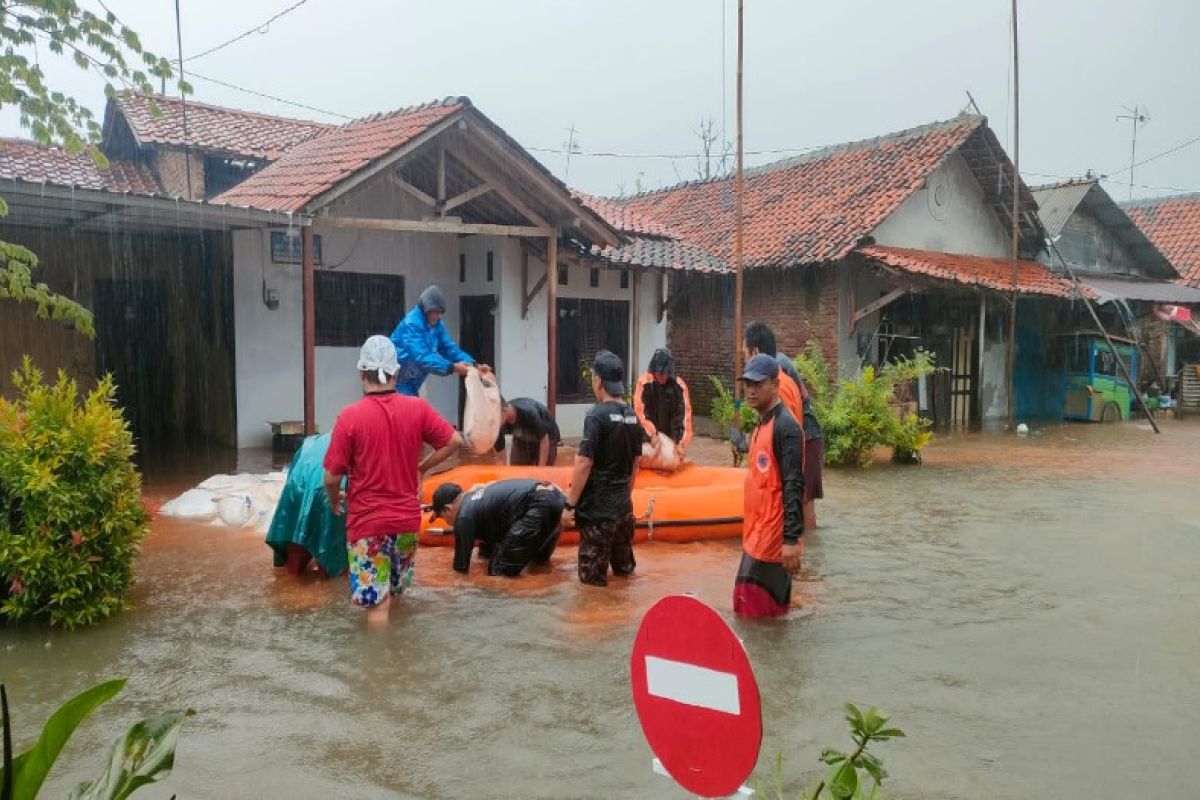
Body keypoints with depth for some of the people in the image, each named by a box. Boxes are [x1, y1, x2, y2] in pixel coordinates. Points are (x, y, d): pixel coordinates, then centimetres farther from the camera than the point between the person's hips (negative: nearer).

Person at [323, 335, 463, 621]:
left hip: (367, 521, -4)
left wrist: (335, 501, 10)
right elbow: (454, 441, 1)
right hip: (407, 518, 4)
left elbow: (332, 477, -11)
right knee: (394, 592, 22)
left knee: (376, 603, 2)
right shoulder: (418, 408, -5)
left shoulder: (350, 416, -14)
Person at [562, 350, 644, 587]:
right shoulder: (632, 416, 5)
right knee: (624, 567, 21)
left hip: (597, 507, -7)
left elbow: (584, 464, -19)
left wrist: (570, 505, -12)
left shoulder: (597, 415, -15)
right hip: (623, 505, 7)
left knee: (592, 578, 3)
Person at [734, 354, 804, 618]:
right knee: (765, 611, 16)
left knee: (756, 611, -5)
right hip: (756, 534, 9)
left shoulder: (786, 426, -15)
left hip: (773, 537, -9)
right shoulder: (760, 425, 13)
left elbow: (793, 486, -21)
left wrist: (792, 539, -25)